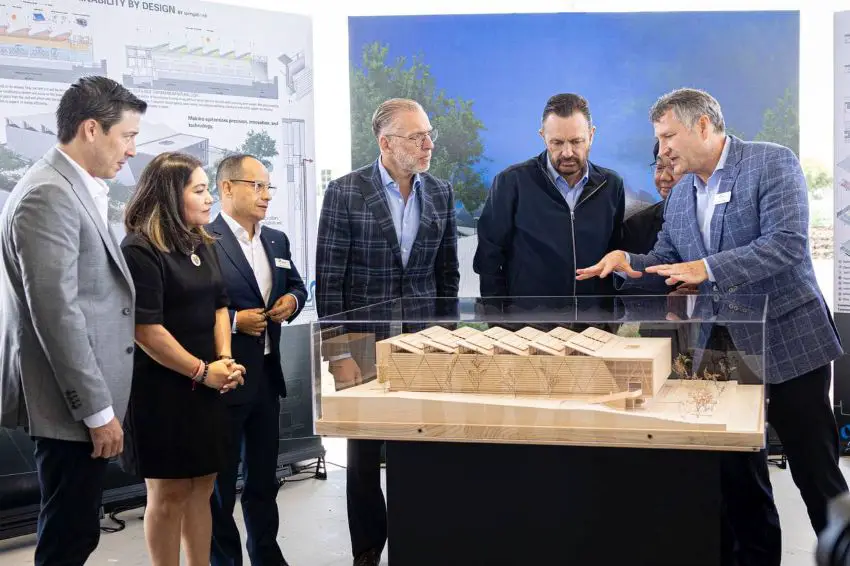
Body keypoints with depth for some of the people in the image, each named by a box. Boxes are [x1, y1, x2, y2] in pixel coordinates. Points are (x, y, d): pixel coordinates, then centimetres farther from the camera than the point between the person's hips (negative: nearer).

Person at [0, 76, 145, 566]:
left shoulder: (79, 190, 14)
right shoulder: (49, 196, -18)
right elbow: (56, 314, -22)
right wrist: (98, 410, -20)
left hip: (82, 397, 10)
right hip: (73, 403, -10)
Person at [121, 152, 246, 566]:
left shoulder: (201, 244, 10)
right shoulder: (139, 251, -15)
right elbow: (146, 330, -19)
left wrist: (224, 360, -2)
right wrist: (201, 371, -14)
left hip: (206, 387, 8)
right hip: (161, 389, -7)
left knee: (201, 486, 13)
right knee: (169, 492, 2)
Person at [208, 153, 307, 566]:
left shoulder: (277, 240, 11)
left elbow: (297, 286, 21)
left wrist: (292, 301, -1)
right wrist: (233, 321, -22)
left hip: (267, 373, 8)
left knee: (264, 475, 19)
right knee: (219, 480, 7)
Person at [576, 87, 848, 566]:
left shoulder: (773, 162, -9)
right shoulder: (682, 194, 10)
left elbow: (787, 242, -21)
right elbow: (666, 265, 14)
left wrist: (708, 268, -28)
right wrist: (627, 264, -6)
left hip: (787, 340, -6)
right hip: (723, 348, 6)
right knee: (738, 473, 13)